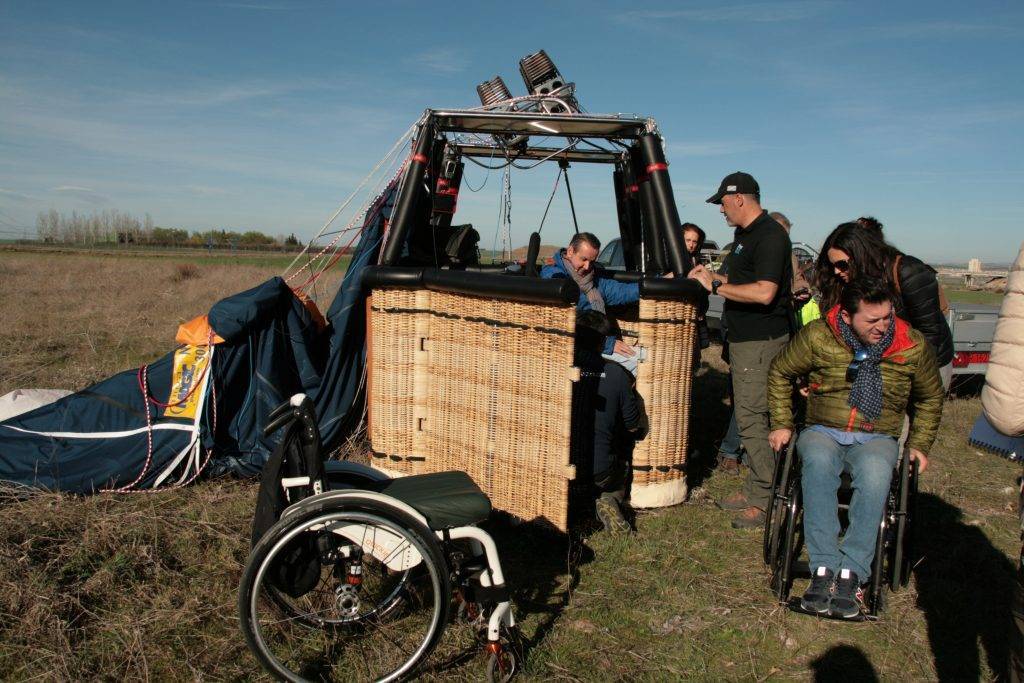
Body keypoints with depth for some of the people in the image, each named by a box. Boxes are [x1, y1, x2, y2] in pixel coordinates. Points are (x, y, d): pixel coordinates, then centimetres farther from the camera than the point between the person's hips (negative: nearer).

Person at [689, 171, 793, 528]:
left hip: (762, 341, -11)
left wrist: (717, 286, -19)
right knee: (747, 416, 14)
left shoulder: (770, 236, -16)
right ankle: (754, 490, 24)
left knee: (752, 419, -9)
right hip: (743, 338, 11)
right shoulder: (744, 234, 16)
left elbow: (764, 292, -27)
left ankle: (768, 500, 1)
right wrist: (712, 277, 15)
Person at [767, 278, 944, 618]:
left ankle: (851, 573, -33)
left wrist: (919, 444, 11)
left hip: (878, 439, 1)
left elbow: (931, 398, 19)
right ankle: (824, 568, -35)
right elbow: (780, 372, 11)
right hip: (823, 432, 0)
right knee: (818, 461, -37)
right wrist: (781, 424, 6)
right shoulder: (817, 336, -5)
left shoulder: (913, 346, 0)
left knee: (875, 471, -36)